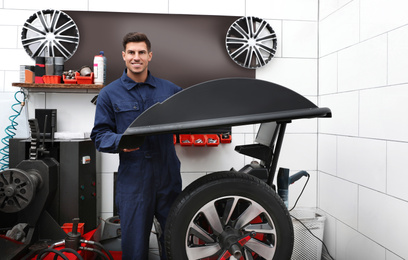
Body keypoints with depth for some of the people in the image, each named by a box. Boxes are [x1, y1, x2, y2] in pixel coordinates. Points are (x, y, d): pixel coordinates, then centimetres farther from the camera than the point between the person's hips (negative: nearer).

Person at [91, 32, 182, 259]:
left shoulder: (169, 89, 8)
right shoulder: (110, 94, 3)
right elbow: (99, 134, 1)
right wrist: (120, 142, -19)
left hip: (169, 176, 2)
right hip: (133, 179, -2)